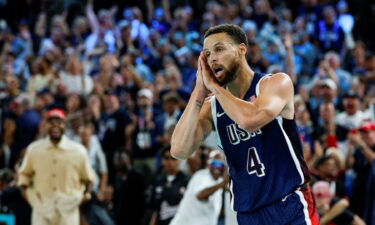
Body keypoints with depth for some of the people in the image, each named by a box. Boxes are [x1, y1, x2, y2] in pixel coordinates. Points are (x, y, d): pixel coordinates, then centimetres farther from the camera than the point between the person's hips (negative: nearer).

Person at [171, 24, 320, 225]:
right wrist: (199, 91, -7)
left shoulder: (277, 83, -5)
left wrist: (213, 86, -12)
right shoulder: (211, 106, 8)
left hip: (290, 208, -5)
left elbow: (250, 120, -27)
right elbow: (179, 151, -8)